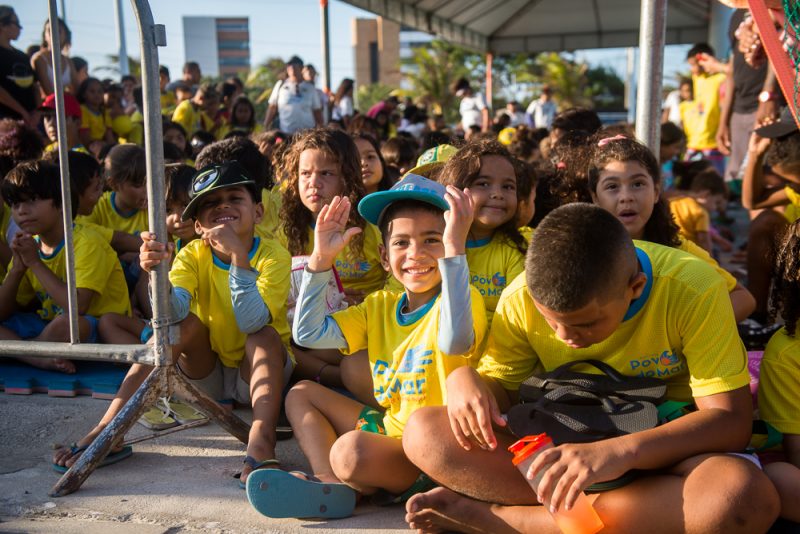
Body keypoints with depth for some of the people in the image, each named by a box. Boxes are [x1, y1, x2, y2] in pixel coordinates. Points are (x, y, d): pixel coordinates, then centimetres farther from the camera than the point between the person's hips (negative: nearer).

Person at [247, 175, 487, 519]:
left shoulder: (462, 296, -15)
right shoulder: (379, 306, 7)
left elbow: (454, 341, -40)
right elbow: (308, 333, 1)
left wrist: (454, 249, -44)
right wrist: (321, 259, -6)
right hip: (388, 426, 8)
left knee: (351, 450, -35)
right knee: (302, 393, 11)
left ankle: (358, 486, 0)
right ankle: (329, 483, -11)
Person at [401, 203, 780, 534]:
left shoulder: (693, 290, -21)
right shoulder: (522, 298, -13)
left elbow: (732, 420, -23)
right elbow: (499, 388, -1)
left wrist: (619, 452, -38)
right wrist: (463, 379, -26)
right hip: (561, 446, 2)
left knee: (747, 495, -38)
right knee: (424, 430, -18)